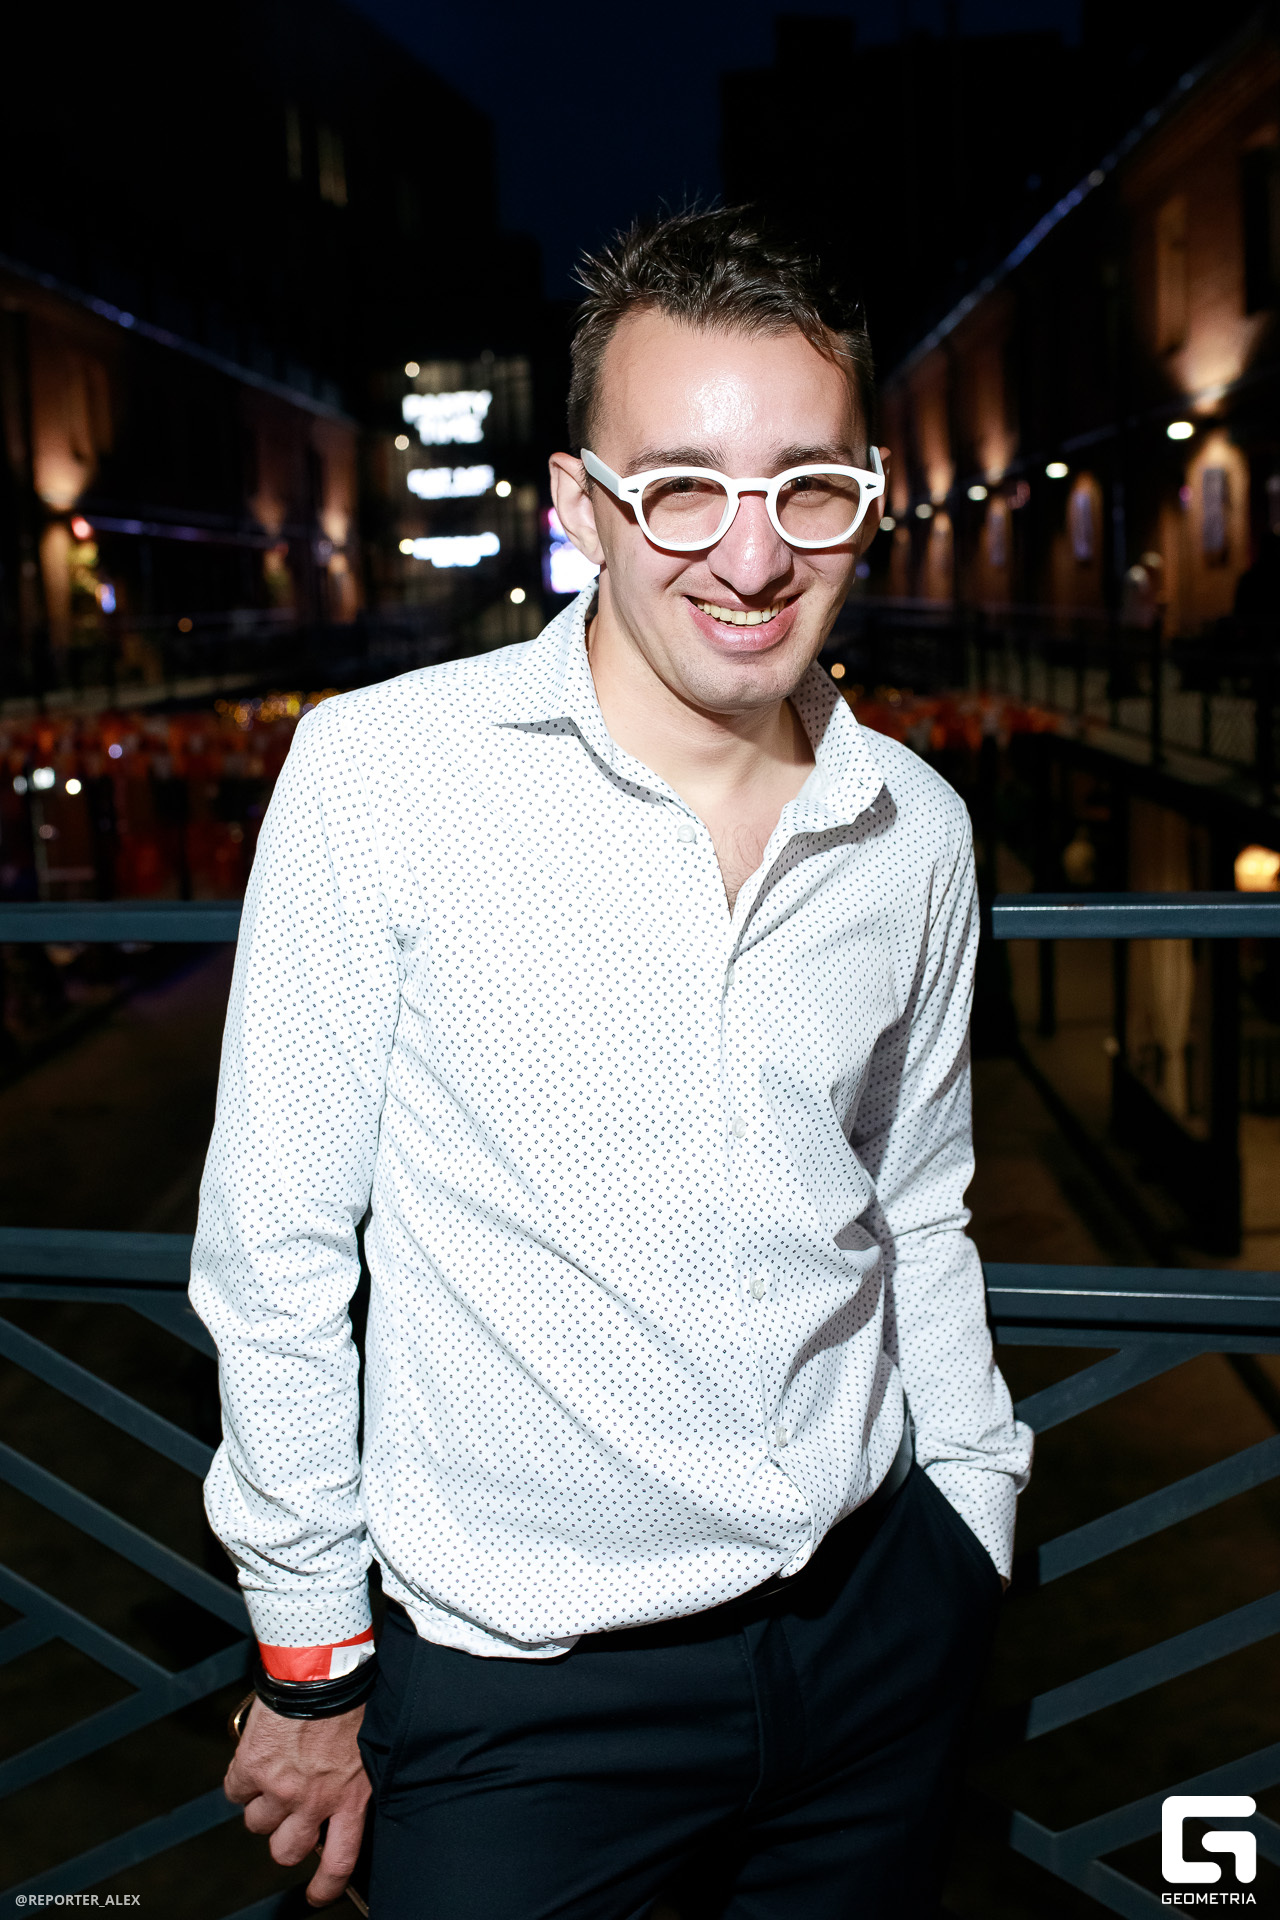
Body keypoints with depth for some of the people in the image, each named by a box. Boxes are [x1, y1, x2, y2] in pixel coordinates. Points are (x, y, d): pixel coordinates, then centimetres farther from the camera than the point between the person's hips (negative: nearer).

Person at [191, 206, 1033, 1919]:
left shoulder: (918, 830, -2)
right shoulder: (379, 775, -15)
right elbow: (273, 1252, -9)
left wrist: (976, 1534, 15)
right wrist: (312, 1664, -3)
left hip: (881, 1624, 4)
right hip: (524, 1675, -4)